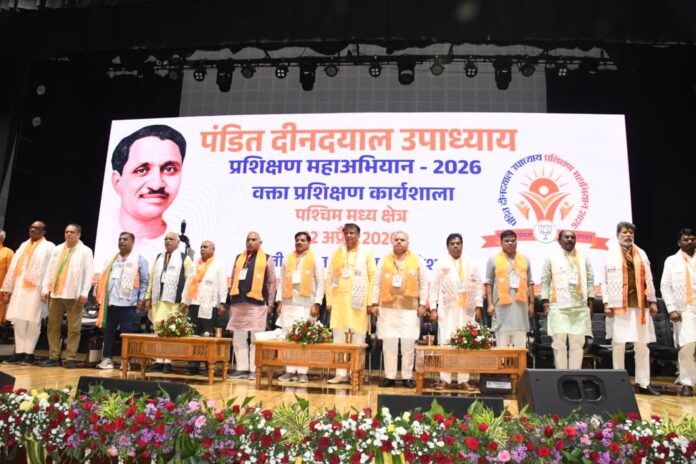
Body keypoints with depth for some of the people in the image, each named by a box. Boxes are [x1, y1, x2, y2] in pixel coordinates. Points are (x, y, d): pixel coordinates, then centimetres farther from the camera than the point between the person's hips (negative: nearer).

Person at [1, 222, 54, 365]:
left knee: (33, 321, -2)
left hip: (36, 289, -5)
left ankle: (29, 353, 4)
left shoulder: (49, 247, 2)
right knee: (18, 319, 2)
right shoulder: (24, 246, 19)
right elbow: (13, 267, 16)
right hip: (19, 288, 5)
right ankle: (19, 352, 7)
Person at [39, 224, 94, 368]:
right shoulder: (57, 249, 15)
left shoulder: (85, 251, 1)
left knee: (73, 328, -1)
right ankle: (53, 357, 15)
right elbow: (49, 270, 13)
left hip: (74, 295, -5)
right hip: (55, 293, 5)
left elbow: (88, 273, -4)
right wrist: (45, 289, 5)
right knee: (53, 326, 7)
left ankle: (70, 358, 4)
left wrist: (84, 293, -11)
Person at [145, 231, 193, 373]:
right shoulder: (158, 258, 19)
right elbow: (151, 278, 18)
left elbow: (189, 281, -2)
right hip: (158, 299, 4)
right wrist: (148, 297, 10)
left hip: (175, 301, -4)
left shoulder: (184, 258, 4)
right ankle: (159, 361, 7)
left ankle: (168, 361, 1)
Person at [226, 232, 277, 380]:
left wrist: (269, 303, -2)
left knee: (256, 339, -1)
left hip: (256, 303, -5)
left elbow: (272, 282, 2)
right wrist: (231, 300, 14)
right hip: (238, 302, 5)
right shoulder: (239, 258, 16)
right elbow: (233, 280, 19)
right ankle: (241, 368, 13)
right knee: (238, 338, 6)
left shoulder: (267, 259, 4)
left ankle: (254, 370, 4)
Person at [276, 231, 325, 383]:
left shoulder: (315, 260, 6)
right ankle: (290, 370, 8)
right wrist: (280, 301, 5)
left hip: (306, 304, -3)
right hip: (289, 302, 3)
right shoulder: (288, 259, 16)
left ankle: (302, 372, 1)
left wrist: (316, 304, -8)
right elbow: (282, 281, 14)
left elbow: (320, 284, 0)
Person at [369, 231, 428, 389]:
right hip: (388, 307, 1)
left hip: (410, 308, -1)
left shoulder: (417, 261, 7)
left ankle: (407, 377, 11)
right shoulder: (384, 260, 10)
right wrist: (375, 303, 4)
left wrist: (422, 304, 0)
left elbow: (423, 284, 7)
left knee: (408, 343, -1)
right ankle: (389, 376, 12)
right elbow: (377, 283, 10)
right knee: (389, 342, 2)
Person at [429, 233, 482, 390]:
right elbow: (434, 287, 2)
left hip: (467, 309, 2)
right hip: (447, 309, -2)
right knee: (446, 342, -4)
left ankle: (463, 379, 12)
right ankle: (445, 379, 3)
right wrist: (433, 308, -5)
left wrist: (478, 307, 1)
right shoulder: (441, 264, 5)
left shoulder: (471, 264, 11)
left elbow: (478, 286, 9)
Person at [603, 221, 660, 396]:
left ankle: (643, 383, 11)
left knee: (642, 345, 5)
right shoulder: (610, 254, 3)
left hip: (640, 304, 4)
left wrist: (652, 301, 7)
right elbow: (605, 281, 0)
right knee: (618, 344, -1)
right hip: (619, 305, -3)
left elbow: (648, 279, 13)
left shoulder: (641, 254, 14)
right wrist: (607, 303, -7)